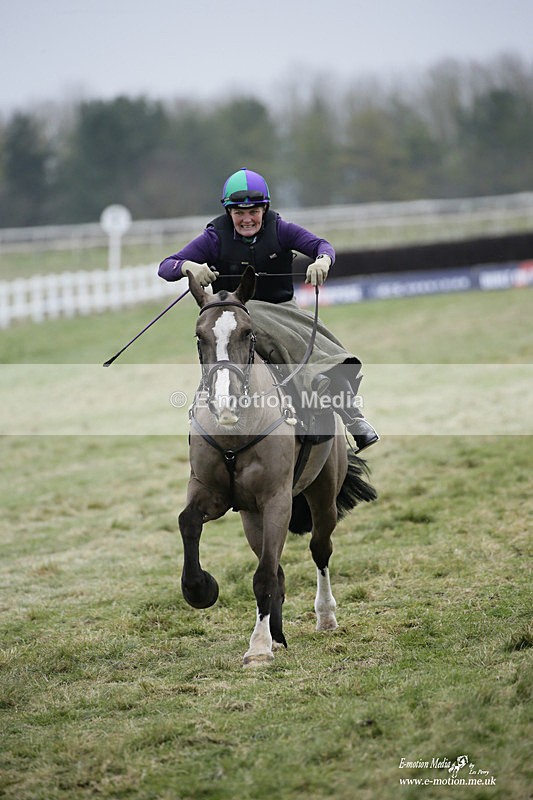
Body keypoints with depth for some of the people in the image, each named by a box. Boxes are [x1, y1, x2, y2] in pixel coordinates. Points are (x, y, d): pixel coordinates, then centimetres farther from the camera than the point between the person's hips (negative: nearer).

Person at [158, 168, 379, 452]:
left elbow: (321, 244, -11)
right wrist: (189, 266, -33)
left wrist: (322, 261, -36)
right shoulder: (216, 237, -4)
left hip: (282, 308, 3)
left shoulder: (279, 229, 0)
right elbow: (165, 266, -10)